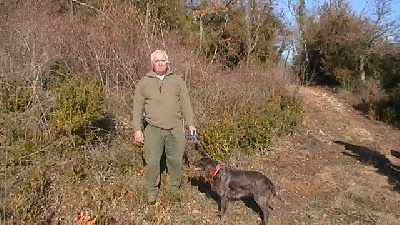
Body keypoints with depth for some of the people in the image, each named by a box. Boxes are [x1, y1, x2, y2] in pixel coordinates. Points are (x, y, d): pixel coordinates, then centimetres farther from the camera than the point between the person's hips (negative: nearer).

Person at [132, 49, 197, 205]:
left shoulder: (177, 80, 9)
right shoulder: (144, 82, 6)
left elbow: (185, 103, 8)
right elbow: (138, 106, 5)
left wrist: (190, 123, 3)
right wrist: (137, 129, 0)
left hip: (175, 128, 1)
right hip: (153, 129, -1)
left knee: (176, 160, 8)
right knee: (152, 162, 2)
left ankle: (174, 189, 28)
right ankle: (151, 192, 21)